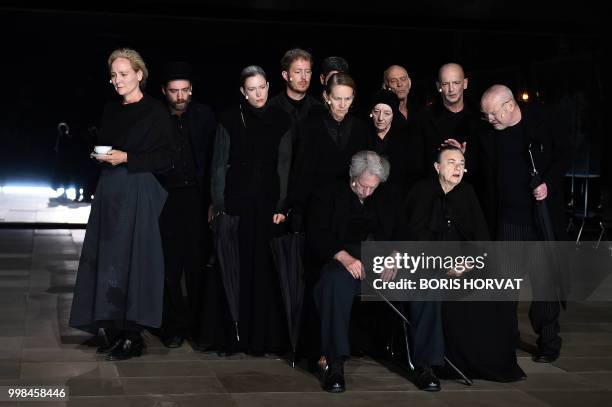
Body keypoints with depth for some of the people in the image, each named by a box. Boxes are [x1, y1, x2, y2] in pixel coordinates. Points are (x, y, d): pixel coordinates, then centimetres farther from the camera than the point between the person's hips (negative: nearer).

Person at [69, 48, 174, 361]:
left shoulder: (156, 112, -5)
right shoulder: (111, 110, 15)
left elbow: (165, 157, -9)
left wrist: (126, 158, -15)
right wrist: (100, 155, 3)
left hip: (139, 192, -7)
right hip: (110, 191, 7)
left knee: (130, 259, -7)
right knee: (106, 258, 4)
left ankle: (132, 336, 0)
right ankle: (114, 331, 11)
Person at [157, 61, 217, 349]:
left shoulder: (204, 116, 3)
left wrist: (212, 198, -4)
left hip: (196, 197, 0)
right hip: (166, 199, 0)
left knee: (199, 263, 3)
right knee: (169, 265, 2)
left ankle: (198, 324, 15)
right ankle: (175, 326, 12)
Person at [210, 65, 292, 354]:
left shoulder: (280, 120, 6)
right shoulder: (230, 119, 2)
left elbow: (285, 165, 3)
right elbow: (220, 164, 2)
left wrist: (282, 206, -5)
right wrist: (219, 206, -5)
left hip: (268, 201, 1)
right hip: (237, 200, -1)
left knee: (266, 269, 0)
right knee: (236, 267, -2)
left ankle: (266, 336, 8)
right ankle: (233, 335, 6)